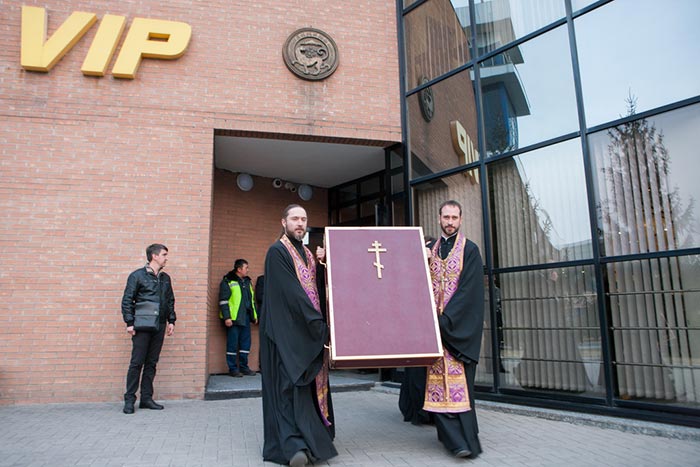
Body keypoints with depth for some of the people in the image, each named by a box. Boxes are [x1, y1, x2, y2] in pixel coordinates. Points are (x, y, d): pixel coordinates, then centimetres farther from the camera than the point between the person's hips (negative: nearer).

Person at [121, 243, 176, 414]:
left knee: (151, 363, 10)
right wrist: (129, 322, -10)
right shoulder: (137, 275, -4)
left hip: (159, 326, 5)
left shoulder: (165, 278, 14)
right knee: (136, 363, -1)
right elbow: (127, 300, -5)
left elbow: (170, 301, 19)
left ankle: (146, 398, 17)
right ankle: (129, 400, 9)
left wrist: (171, 320, 12)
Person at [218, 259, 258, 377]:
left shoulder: (247, 281, 17)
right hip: (233, 318, -7)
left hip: (245, 318, 7)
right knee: (232, 344, -1)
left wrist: (254, 315, 20)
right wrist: (226, 317, -16)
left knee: (246, 343, 9)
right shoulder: (228, 281, -6)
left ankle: (243, 367, 19)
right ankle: (233, 369, 9)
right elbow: (223, 300, -10)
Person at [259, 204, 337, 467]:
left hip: (308, 331, 8)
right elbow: (291, 292, -17)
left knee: (311, 384, 10)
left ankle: (310, 440, 20)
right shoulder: (277, 252, -9)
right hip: (286, 330, -7)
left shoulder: (307, 253, 15)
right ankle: (293, 445, -8)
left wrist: (321, 264, -3)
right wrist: (318, 324, -19)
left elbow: (317, 288, 13)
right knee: (290, 384, -9)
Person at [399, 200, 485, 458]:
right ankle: (455, 437, 5)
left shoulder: (470, 250, -2)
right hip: (434, 323, 4)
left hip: (459, 324, -4)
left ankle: (464, 437, 3)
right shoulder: (430, 250, 12)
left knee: (457, 377, -5)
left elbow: (468, 290, -11)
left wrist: (445, 319, -17)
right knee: (437, 376, -1)